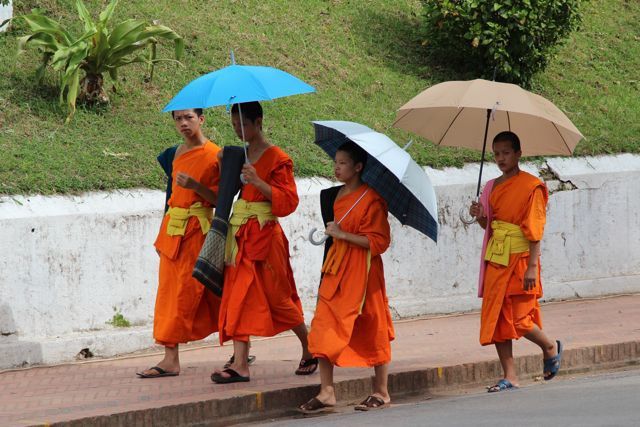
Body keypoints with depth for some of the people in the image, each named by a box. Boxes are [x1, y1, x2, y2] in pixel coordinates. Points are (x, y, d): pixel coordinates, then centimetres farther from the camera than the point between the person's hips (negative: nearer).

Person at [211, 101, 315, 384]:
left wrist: (258, 182, -24)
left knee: (277, 297, 2)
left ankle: (310, 350, 23)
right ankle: (240, 365, -6)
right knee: (238, 297, -3)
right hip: (239, 234, 7)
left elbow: (288, 201, -15)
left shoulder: (277, 159, -8)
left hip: (264, 235, -7)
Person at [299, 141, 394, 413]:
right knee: (325, 327, -3)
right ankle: (327, 392, -2)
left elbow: (379, 242, -17)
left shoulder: (371, 199, -13)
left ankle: (381, 393, 15)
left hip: (362, 273, -7)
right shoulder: (340, 195, 10)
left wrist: (342, 234, -19)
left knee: (373, 330, 4)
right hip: (337, 269, 7)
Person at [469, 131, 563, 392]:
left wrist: (532, 266, -18)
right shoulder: (492, 187, 12)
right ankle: (510, 377, 6)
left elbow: (535, 230, -12)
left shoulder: (531, 187, -8)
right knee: (496, 318, 2)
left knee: (519, 320, -8)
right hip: (496, 260, 7)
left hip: (520, 260, -7)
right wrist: (479, 216, -3)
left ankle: (551, 348, 21)